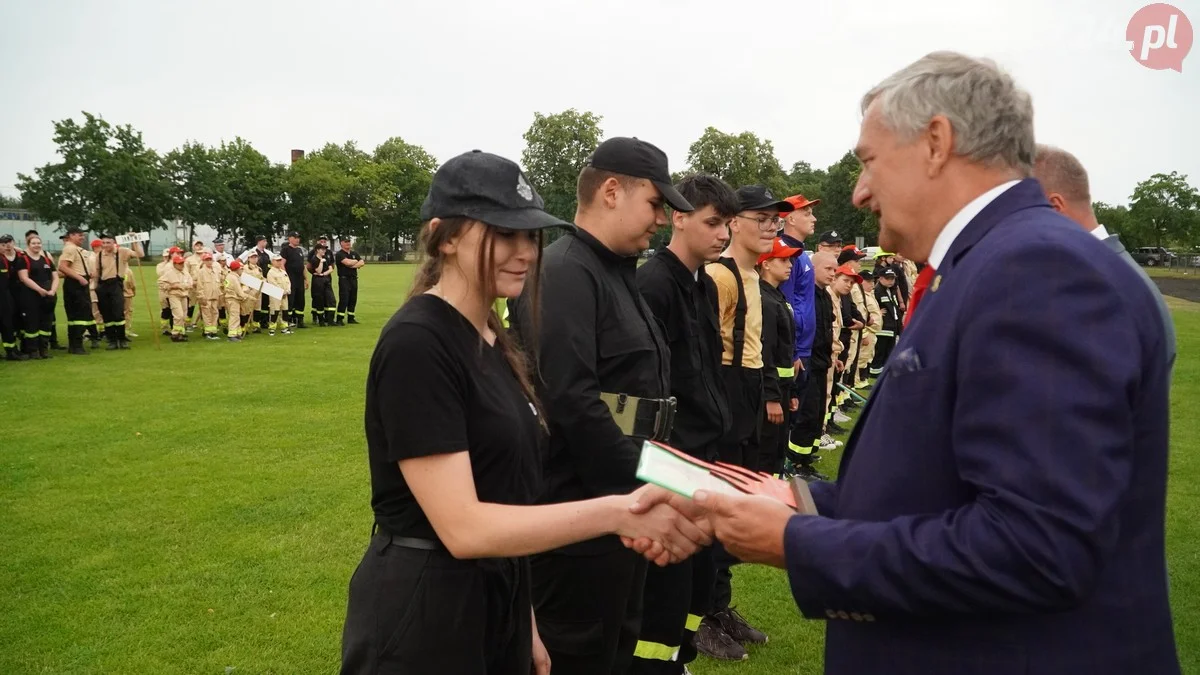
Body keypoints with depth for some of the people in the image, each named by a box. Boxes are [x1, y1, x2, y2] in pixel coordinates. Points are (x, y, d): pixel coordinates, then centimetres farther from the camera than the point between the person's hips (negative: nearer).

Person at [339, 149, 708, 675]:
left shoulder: (492, 341, 7)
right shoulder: (415, 345, -20)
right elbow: (463, 527, -26)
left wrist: (524, 624, 15)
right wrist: (618, 511, -32)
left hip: (496, 602, 8)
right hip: (420, 620, -8)